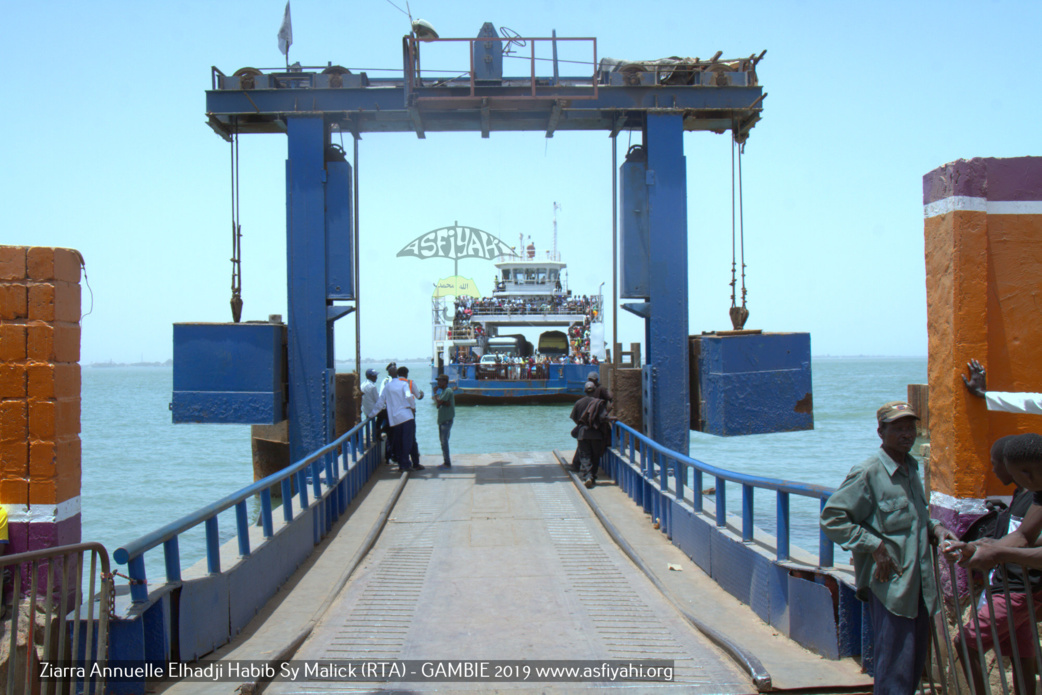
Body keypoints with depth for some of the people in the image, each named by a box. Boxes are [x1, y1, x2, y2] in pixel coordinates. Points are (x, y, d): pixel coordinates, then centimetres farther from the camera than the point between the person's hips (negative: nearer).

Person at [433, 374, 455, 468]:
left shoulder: (448, 391, -13)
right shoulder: (443, 391, 16)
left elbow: (438, 403, -20)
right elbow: (437, 405, 7)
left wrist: (436, 394, -3)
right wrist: (444, 403, -14)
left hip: (447, 420, -10)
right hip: (442, 419, 10)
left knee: (444, 441, -11)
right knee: (443, 440, 13)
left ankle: (447, 463, -8)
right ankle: (446, 462, 20)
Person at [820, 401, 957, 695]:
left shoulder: (911, 469, 13)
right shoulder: (867, 473, -13)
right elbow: (832, 517, -15)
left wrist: (934, 528, 11)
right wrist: (874, 545, -19)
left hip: (918, 581, 8)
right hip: (888, 583, -8)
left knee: (916, 658, 14)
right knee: (895, 662, -6)